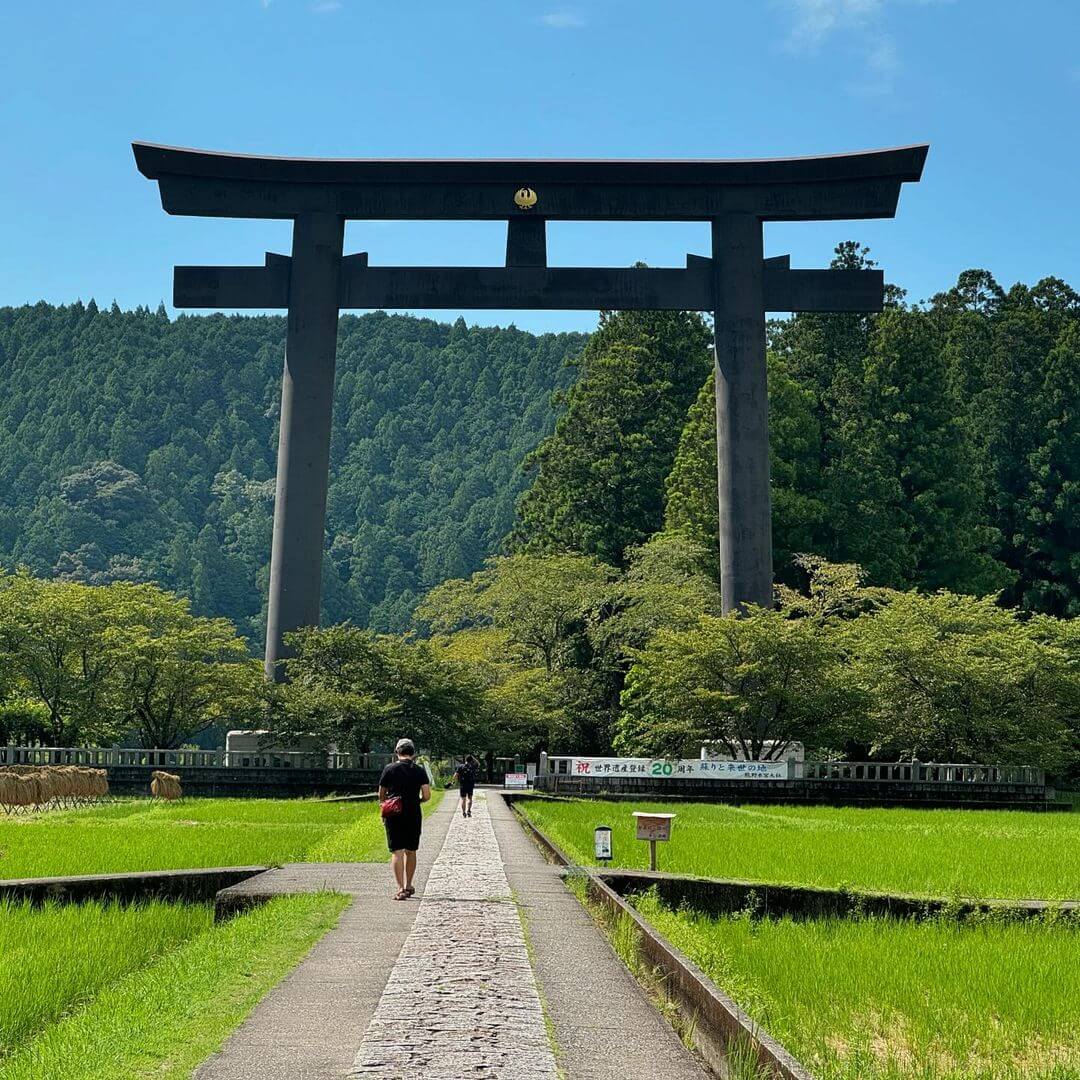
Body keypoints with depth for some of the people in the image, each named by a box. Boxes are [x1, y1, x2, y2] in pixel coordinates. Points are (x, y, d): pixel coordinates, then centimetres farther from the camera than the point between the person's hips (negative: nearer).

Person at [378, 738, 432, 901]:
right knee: (411, 852, 16)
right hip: (414, 816, 2)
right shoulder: (419, 770, 0)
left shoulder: (389, 769, -3)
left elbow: (381, 794, 5)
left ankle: (401, 889, -13)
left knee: (397, 852, -3)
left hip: (394, 817, -2)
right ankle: (408, 886, 27)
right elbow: (427, 795, -5)